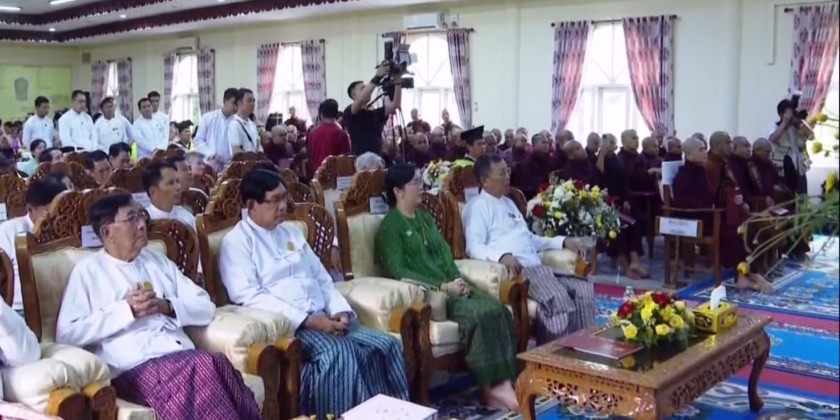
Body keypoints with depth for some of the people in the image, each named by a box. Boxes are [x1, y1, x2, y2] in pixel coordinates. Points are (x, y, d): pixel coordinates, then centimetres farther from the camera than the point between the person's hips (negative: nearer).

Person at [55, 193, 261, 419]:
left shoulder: (158, 260, 22)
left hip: (183, 358, 5)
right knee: (203, 370, -33)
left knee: (217, 364, -29)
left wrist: (168, 306, -2)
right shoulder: (88, 270, 8)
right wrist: (126, 310, -8)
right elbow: (67, 333, -2)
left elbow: (206, 307, 16)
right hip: (134, 368, -4)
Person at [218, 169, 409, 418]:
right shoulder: (237, 241, -1)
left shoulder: (292, 233, 21)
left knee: (385, 344, -13)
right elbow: (249, 296, -14)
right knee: (339, 352, -33)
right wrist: (306, 320, -19)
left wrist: (340, 310, -1)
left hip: (323, 318, 7)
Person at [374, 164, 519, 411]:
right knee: (479, 315, -29)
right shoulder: (390, 225, -3)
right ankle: (491, 388, -21)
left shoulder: (426, 218, 21)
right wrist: (442, 287, -18)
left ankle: (504, 383, -23)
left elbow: (446, 254, 17)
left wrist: (457, 280, -5)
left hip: (451, 287, 7)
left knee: (499, 310, -19)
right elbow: (398, 271, -13)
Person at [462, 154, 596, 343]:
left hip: (535, 267, 9)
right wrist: (502, 256, -33)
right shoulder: (477, 206, -1)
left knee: (583, 289, -8)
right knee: (558, 299, -30)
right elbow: (474, 247, -15)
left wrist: (562, 241, 15)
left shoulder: (508, 203, 27)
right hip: (514, 270, -9)